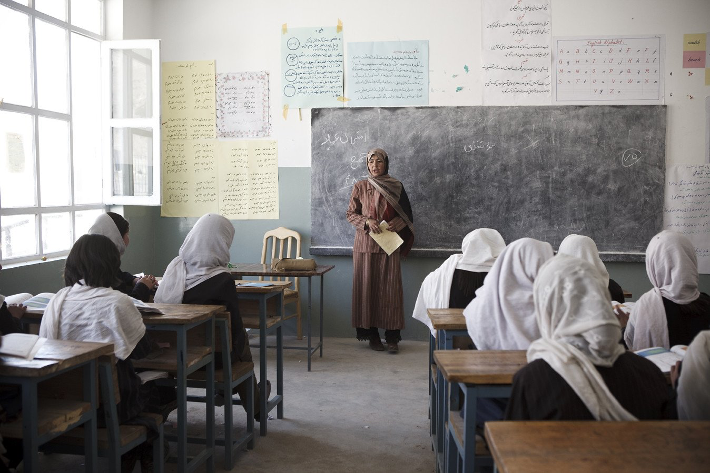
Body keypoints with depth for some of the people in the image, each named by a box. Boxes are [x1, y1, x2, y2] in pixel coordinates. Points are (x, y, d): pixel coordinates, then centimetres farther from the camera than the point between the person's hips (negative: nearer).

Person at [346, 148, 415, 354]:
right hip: (365, 243, 0)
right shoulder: (360, 187, 5)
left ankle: (392, 336, 0)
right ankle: (372, 334, 9)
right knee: (367, 286, 0)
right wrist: (367, 222, -13)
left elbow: (407, 214, 11)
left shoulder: (396, 187, 6)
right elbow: (351, 214, 5)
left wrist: (397, 223, -10)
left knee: (390, 288, -4)